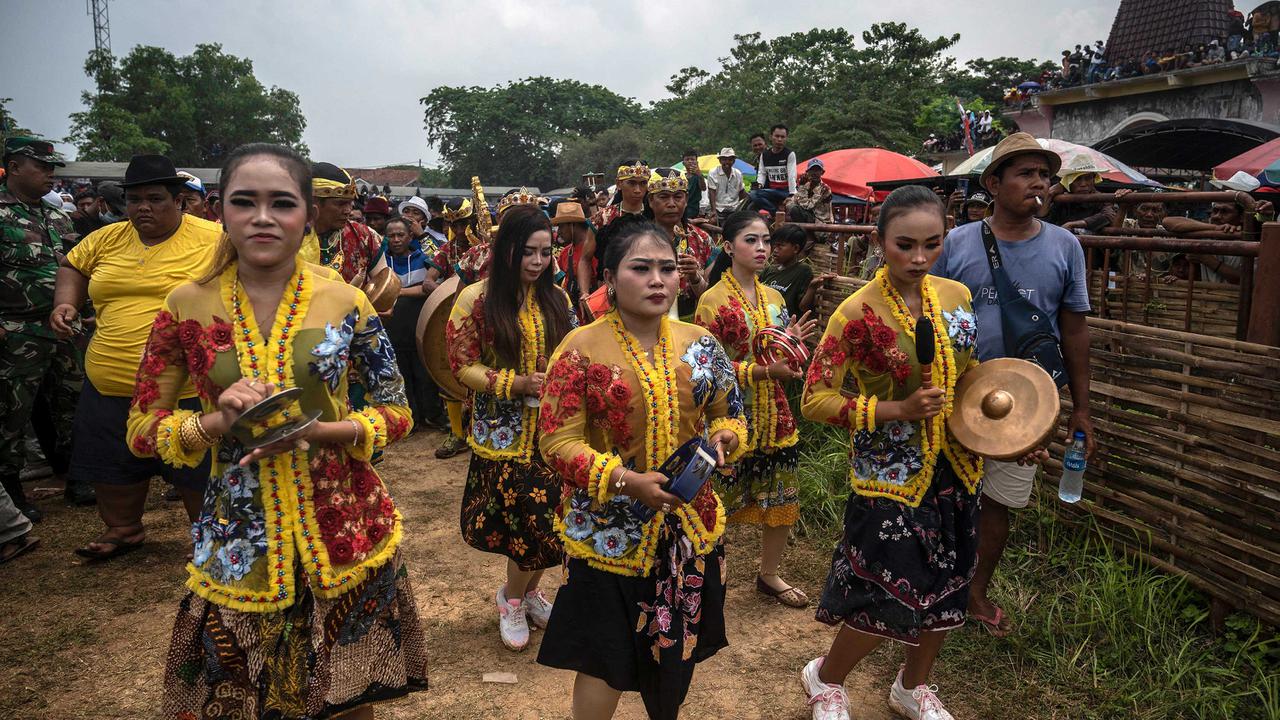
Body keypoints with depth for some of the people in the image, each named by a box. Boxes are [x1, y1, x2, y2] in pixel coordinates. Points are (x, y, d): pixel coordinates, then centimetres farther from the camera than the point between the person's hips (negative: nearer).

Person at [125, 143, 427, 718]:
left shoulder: (345, 302, -5)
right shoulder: (187, 305, -3)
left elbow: (397, 414, 0)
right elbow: (141, 429, 3)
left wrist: (316, 431, -18)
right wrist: (217, 423, -17)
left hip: (345, 531, 0)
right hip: (238, 541, 1)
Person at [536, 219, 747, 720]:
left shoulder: (699, 343, 1)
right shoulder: (582, 349, -13)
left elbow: (729, 414, 11)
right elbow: (558, 442, -15)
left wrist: (723, 438, -13)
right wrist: (627, 481, -26)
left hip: (690, 526, 5)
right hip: (609, 532, -4)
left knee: (677, 653, 22)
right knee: (606, 661, 9)